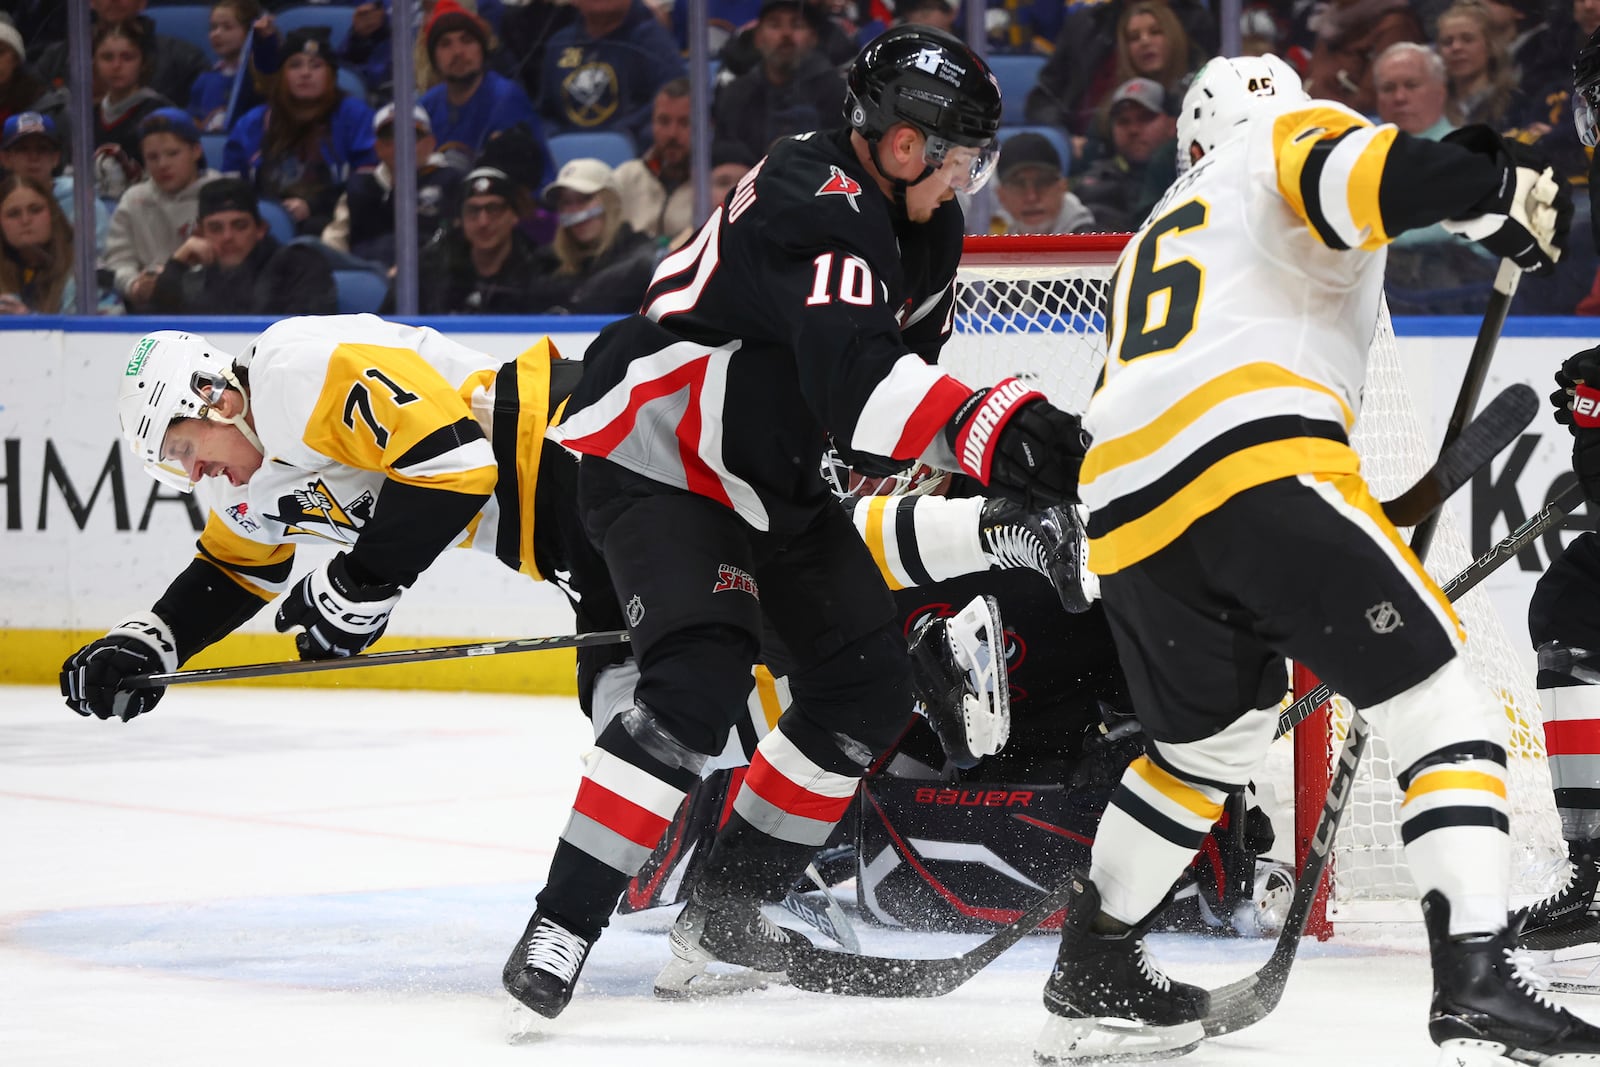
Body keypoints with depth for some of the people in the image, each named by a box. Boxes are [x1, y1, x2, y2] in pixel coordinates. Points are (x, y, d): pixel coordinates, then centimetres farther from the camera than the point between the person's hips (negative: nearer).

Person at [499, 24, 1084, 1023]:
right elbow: (850, 369, -43)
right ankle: (560, 926, -25)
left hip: (772, 475, 10)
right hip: (656, 456, -10)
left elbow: (905, 356, 17)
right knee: (699, 679, -27)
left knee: (869, 681, 8)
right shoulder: (820, 208, -28)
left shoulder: (924, 227, 4)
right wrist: (987, 426, -55)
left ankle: (726, 912, 17)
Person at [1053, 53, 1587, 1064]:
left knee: (1214, 734, 31)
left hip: (1127, 507, 7)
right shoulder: (1290, 139, 20)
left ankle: (1091, 979, 38)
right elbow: (1347, 170, -7)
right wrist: (1496, 188, -13)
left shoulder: (1161, 232, 40)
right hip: (1257, 465, -7)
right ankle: (1475, 985, -20)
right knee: (1440, 705, -4)